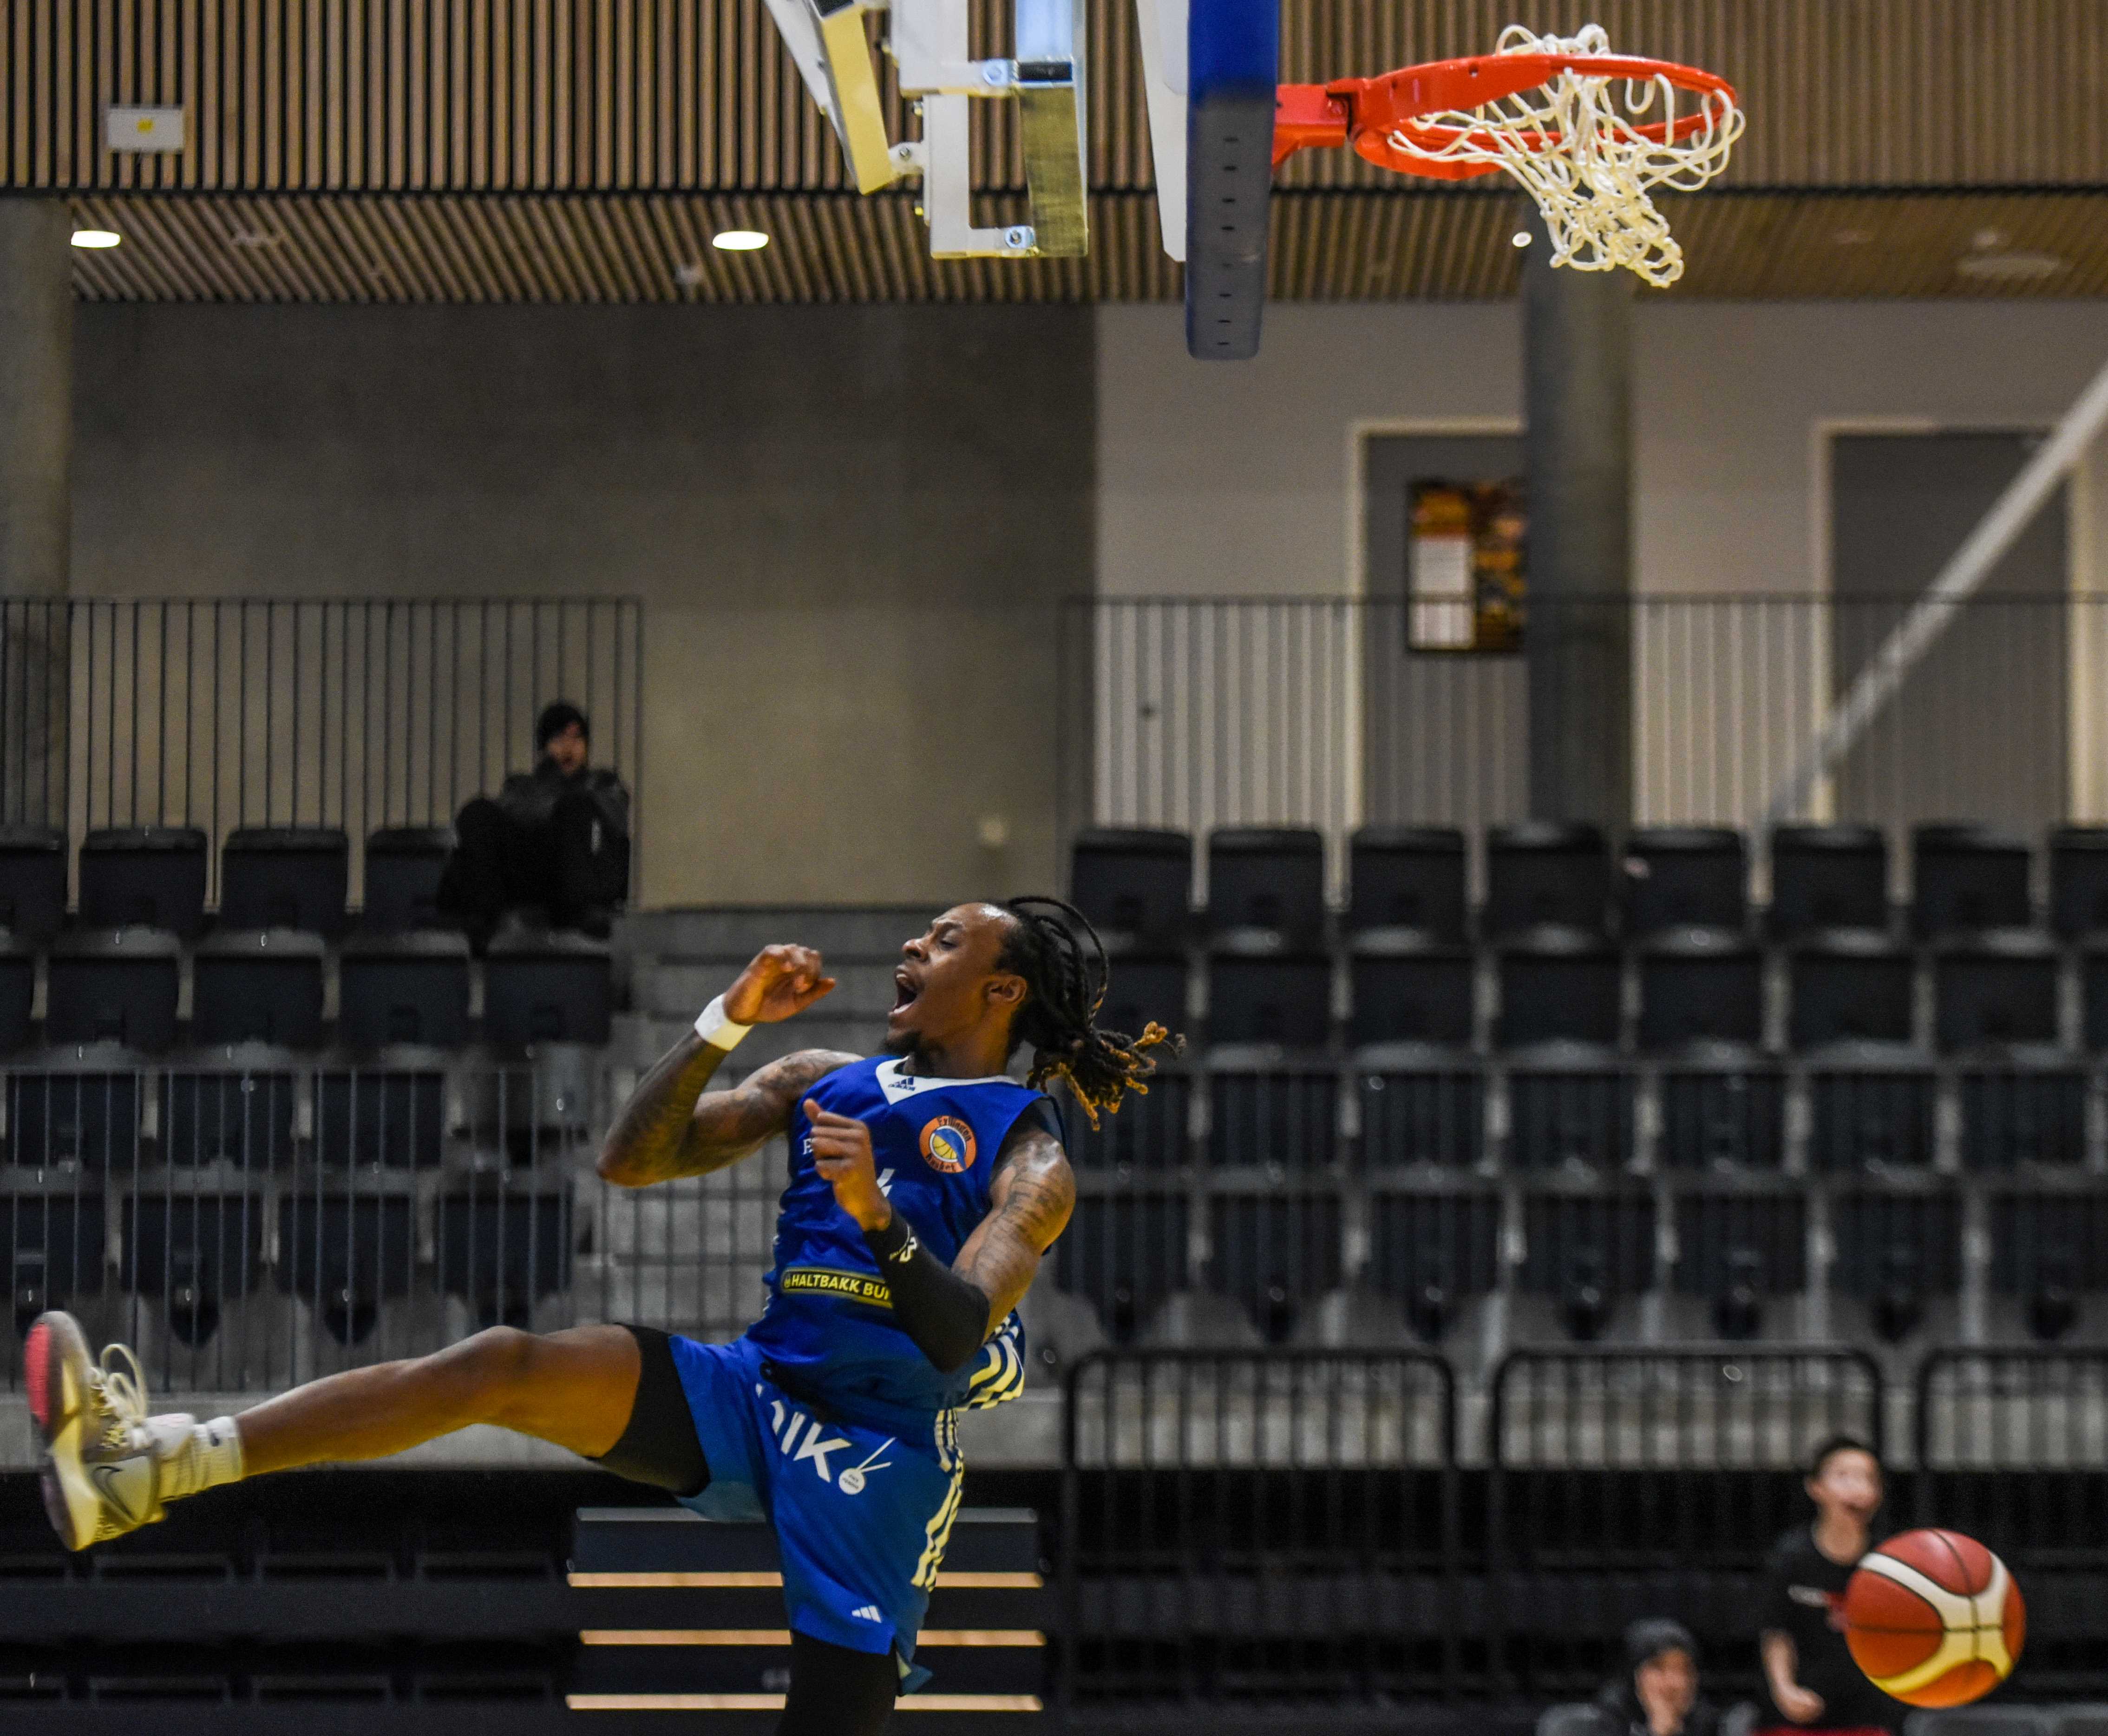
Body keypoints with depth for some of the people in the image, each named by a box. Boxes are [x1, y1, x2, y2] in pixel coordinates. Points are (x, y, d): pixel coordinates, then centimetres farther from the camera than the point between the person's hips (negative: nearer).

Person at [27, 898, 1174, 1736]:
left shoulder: (1030, 1162, -1)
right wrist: (729, 1021, -2)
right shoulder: (824, 1082, 16)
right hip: (754, 1395, 4)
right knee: (503, 1366, -16)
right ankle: (151, 1467, -26)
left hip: (878, 1452, -4)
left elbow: (959, 1334, -17)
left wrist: (879, 1220, -34)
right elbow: (630, 1162, 9)